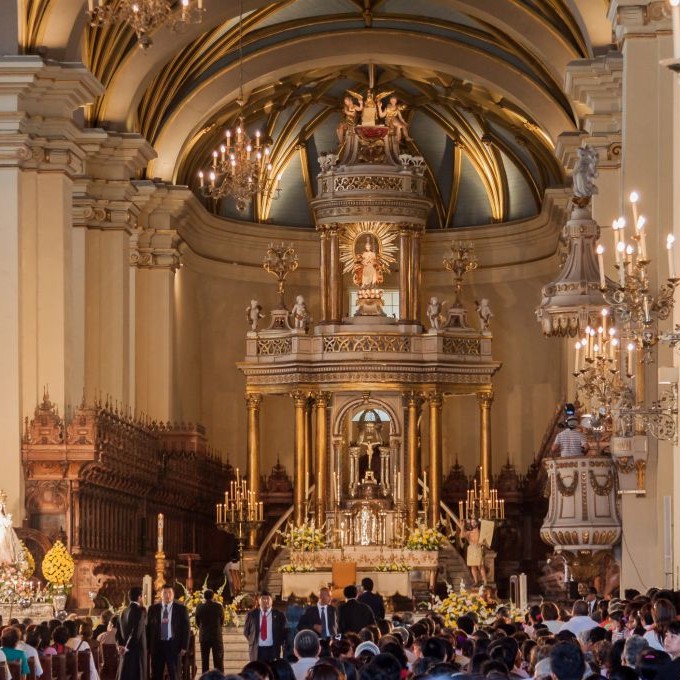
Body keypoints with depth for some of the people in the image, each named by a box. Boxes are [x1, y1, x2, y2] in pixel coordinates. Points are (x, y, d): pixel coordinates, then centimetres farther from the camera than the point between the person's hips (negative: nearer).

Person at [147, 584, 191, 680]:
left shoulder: (181, 609, 2)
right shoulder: (153, 609, 7)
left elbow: (185, 628, 0)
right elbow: (149, 628, 7)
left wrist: (184, 647, -7)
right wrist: (148, 647, 1)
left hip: (174, 646, -2)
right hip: (157, 645, 2)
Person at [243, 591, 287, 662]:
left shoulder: (278, 615, 3)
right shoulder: (251, 614, 6)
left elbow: (283, 632, 10)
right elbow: (246, 631, 16)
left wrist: (278, 644, 4)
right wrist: (253, 641, 10)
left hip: (272, 650, -1)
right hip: (257, 650, 1)